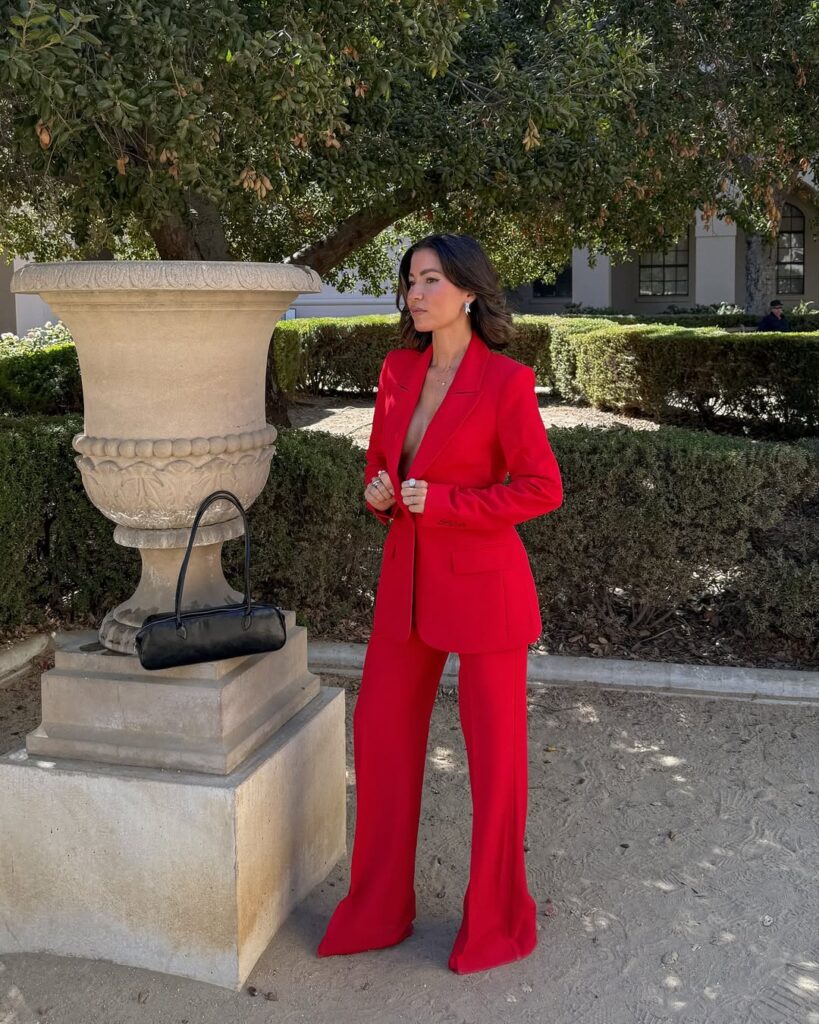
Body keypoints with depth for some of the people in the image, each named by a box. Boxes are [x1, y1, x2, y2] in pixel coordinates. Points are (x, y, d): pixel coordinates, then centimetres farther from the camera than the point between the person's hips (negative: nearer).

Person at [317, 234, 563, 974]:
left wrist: (442, 503, -19)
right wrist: (378, 491, -6)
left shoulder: (505, 380, -12)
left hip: (483, 580, -6)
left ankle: (499, 921, 26)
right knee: (381, 733, 11)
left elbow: (542, 488, -13)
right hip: (408, 577, 7)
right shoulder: (399, 371, 6)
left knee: (494, 748, 6)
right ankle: (379, 909, 29)